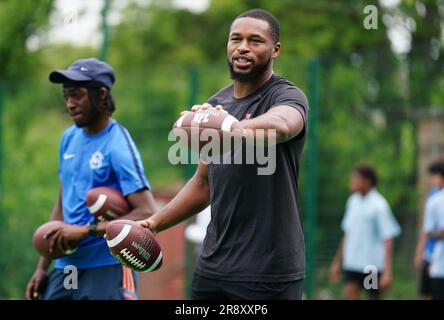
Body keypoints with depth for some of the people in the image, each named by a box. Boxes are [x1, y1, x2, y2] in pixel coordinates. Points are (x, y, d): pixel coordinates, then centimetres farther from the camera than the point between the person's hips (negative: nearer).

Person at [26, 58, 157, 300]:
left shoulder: (118, 146, -11)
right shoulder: (70, 138, 12)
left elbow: (147, 213, -19)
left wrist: (87, 230, -22)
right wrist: (43, 267, 17)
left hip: (107, 269, -7)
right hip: (65, 267, 7)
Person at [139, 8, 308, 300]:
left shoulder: (287, 97, -10)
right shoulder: (217, 104, 13)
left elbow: (279, 125, -36)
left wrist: (236, 129, -56)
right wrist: (155, 223, 12)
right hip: (213, 266, 7)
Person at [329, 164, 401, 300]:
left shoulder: (378, 206, -12)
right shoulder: (353, 201, 9)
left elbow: (388, 240, -14)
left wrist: (387, 272, -20)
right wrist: (337, 262, 20)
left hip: (373, 265, -5)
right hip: (352, 264, 5)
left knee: (374, 297, 7)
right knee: (349, 295, -9)